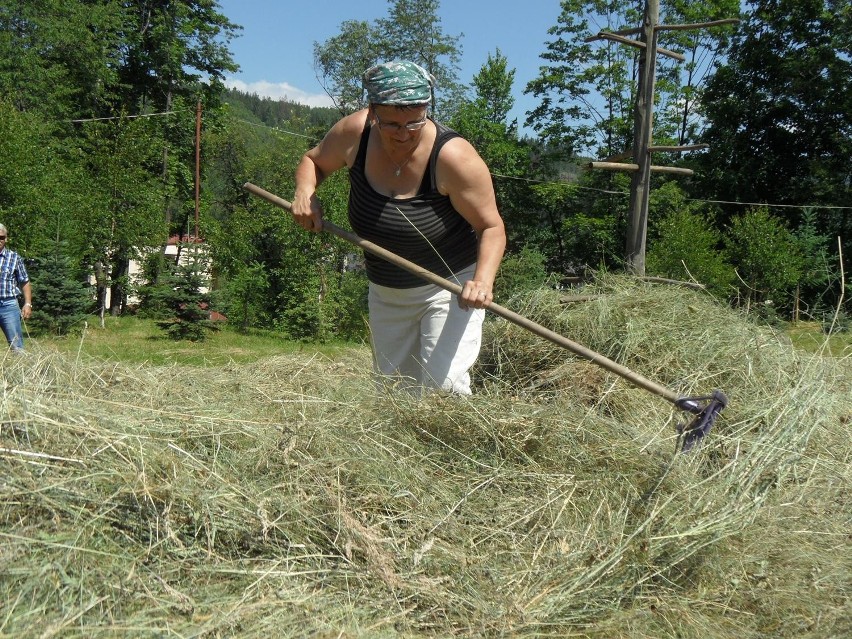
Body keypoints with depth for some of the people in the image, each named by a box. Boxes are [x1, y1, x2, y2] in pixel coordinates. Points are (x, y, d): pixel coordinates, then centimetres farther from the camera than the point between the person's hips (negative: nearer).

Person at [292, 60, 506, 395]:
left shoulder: (453, 156, -26)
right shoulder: (355, 133, -14)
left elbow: (491, 227, -20)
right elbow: (313, 160, 8)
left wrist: (483, 280, -37)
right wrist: (305, 192, -14)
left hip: (451, 287, -5)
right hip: (386, 293, 6)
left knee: (444, 385, -18)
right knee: (394, 388, 14)